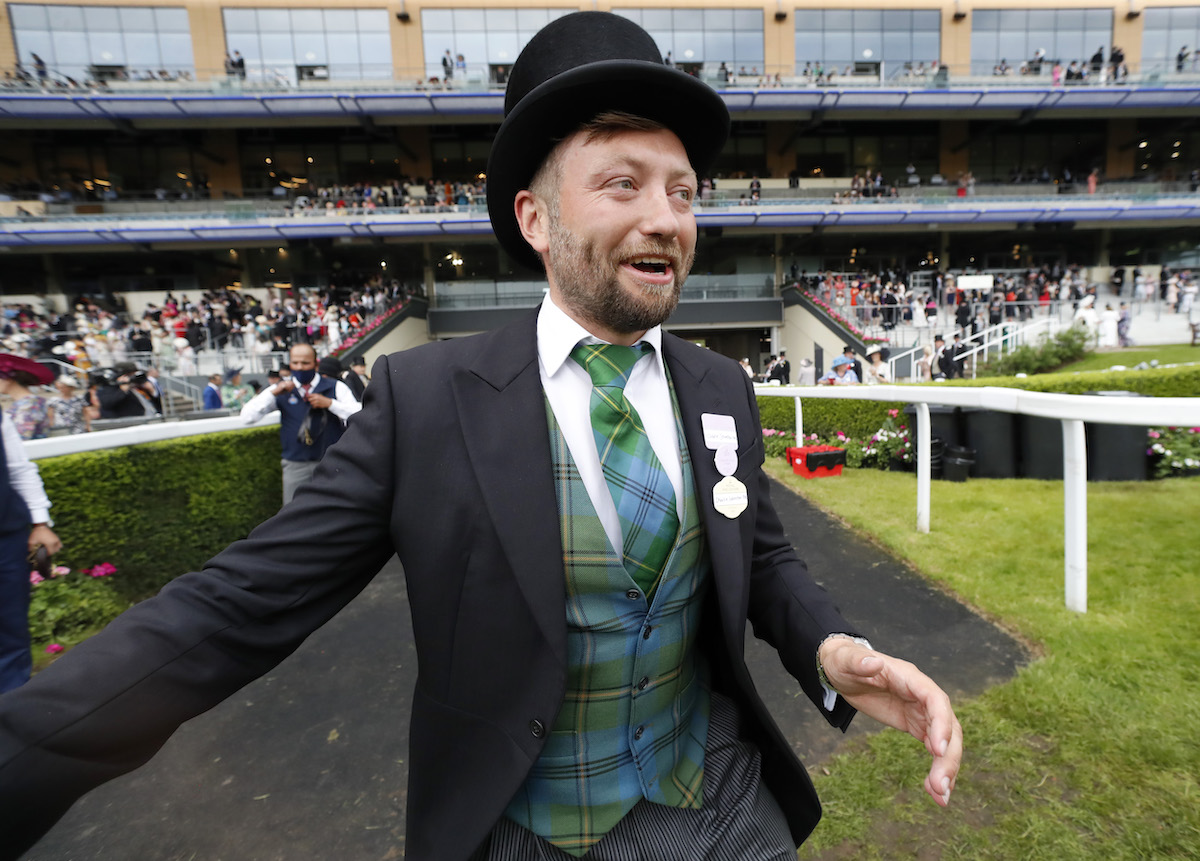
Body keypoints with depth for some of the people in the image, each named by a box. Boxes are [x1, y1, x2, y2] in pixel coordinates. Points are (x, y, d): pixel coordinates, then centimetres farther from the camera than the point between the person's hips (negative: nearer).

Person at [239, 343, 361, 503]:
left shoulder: (335, 387, 2)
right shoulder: (280, 390, 9)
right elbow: (247, 416, 1)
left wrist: (329, 403, -18)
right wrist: (273, 393, -10)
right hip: (295, 465, 2)